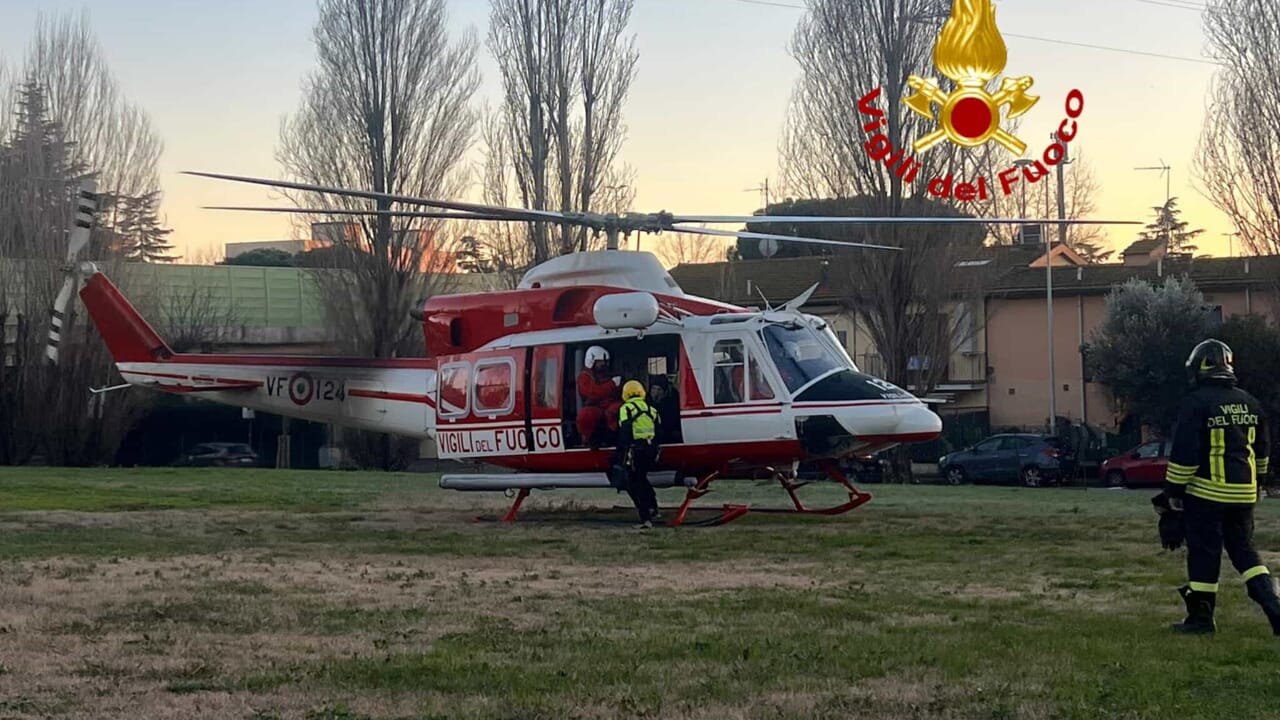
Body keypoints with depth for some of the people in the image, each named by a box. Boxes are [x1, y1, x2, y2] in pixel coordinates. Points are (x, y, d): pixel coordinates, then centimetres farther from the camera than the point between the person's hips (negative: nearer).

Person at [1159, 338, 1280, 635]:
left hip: (1206, 492, -6)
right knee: (1243, 549, 13)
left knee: (1204, 552, 2)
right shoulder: (1249, 403, 9)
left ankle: (1201, 616, 7)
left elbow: (1184, 452, -15)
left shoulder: (1196, 403, -12)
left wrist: (1174, 490, -7)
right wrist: (1255, 480, 31)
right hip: (1243, 493, 6)